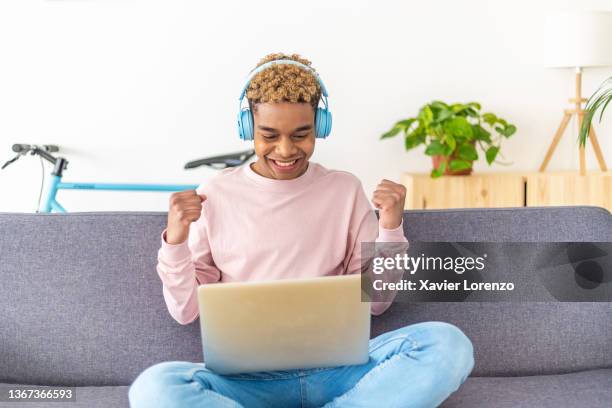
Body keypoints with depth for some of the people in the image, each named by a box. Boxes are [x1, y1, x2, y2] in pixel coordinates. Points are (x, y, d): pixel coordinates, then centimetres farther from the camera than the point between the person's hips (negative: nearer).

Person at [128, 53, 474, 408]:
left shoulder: (345, 189, 11)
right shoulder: (214, 196, 8)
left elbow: (375, 301, 12)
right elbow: (187, 311, 10)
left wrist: (391, 229, -2)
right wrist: (175, 242, -6)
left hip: (336, 368, 1)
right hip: (249, 376, 0)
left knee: (448, 344, -26)